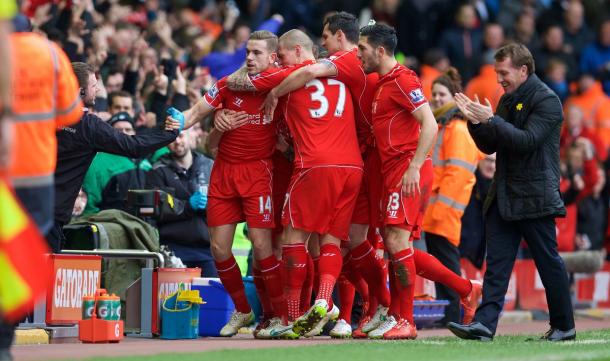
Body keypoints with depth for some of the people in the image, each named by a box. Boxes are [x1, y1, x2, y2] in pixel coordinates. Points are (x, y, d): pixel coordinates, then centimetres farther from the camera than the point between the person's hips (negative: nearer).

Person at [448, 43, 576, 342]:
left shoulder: (546, 101, -9)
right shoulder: (508, 100, 16)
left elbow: (527, 140, -21)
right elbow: (489, 146, 17)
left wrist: (491, 120, -22)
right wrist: (476, 122, 0)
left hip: (535, 197, -8)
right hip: (504, 197, 8)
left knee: (548, 261, 1)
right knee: (496, 262, -1)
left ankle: (564, 326, 12)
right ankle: (484, 325, -8)